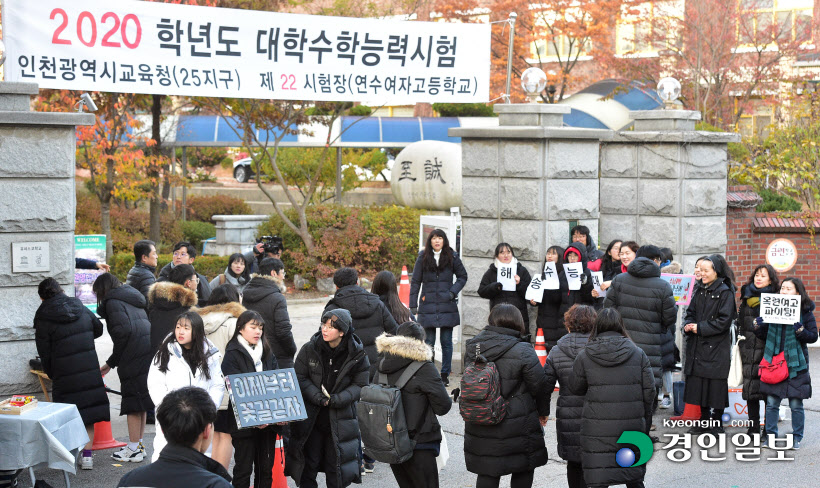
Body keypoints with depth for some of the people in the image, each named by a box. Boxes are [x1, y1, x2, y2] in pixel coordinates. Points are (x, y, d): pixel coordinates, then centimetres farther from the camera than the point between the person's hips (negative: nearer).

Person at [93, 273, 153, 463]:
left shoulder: (112, 302, -3)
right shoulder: (133, 300, 24)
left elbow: (123, 331, -16)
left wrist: (112, 362, -5)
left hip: (135, 355, -9)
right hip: (149, 353, 9)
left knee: (133, 401, -3)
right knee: (142, 399, 15)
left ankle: (134, 449, 0)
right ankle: (139, 444, 23)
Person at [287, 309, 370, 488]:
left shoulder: (357, 354, -9)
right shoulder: (309, 349, -7)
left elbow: (359, 385, -5)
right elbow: (300, 377, -3)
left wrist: (336, 399, -19)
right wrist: (317, 397, -17)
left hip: (340, 419, -1)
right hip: (311, 416, 1)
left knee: (336, 467, 6)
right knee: (309, 463, 9)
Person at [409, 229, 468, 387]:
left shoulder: (452, 257, 3)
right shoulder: (423, 258, 3)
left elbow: (462, 276, 11)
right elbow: (415, 282, 6)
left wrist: (453, 292, -5)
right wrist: (413, 306, 1)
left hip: (447, 305, 0)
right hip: (428, 305, 0)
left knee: (446, 341, 4)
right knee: (429, 342, 2)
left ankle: (445, 374, 13)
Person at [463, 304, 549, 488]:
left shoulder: (473, 348, 1)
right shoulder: (522, 351, -15)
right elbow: (539, 385, -8)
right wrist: (543, 411, 10)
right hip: (517, 423, -4)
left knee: (486, 473, 10)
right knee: (524, 468, 12)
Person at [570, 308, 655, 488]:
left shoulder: (584, 357, -2)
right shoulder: (638, 354, 2)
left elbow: (575, 388, 6)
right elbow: (649, 392, 4)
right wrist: (645, 427, 12)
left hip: (597, 431, -2)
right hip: (631, 427, 2)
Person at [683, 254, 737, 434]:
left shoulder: (725, 292, -9)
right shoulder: (700, 291, 13)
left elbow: (724, 321, -14)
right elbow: (691, 313, 18)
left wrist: (700, 328, -14)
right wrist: (688, 325, -3)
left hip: (717, 347, -7)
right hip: (698, 346, 7)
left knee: (716, 384, -3)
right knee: (700, 384, 9)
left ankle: (717, 424, 6)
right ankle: (704, 421, 19)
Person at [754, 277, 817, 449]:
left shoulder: (805, 312, -1)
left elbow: (813, 337, -2)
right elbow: (765, 335, 15)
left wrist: (800, 331, -19)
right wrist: (758, 327, -5)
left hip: (796, 363, -3)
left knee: (796, 404, 2)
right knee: (771, 403, 3)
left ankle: (797, 438, 14)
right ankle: (770, 436, 13)